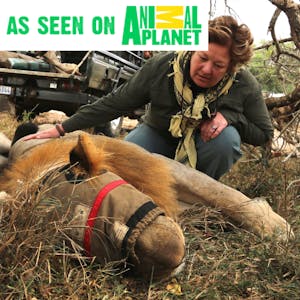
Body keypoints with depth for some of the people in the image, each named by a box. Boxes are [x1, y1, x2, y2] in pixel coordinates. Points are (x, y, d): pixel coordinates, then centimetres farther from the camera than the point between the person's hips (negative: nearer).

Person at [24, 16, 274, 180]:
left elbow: (265, 134, -11)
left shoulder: (246, 86, -24)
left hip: (205, 144, 0)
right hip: (159, 135, 0)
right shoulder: (160, 67, -26)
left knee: (227, 137, -34)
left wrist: (229, 116, -32)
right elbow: (115, 103, -20)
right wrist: (61, 130, -20)